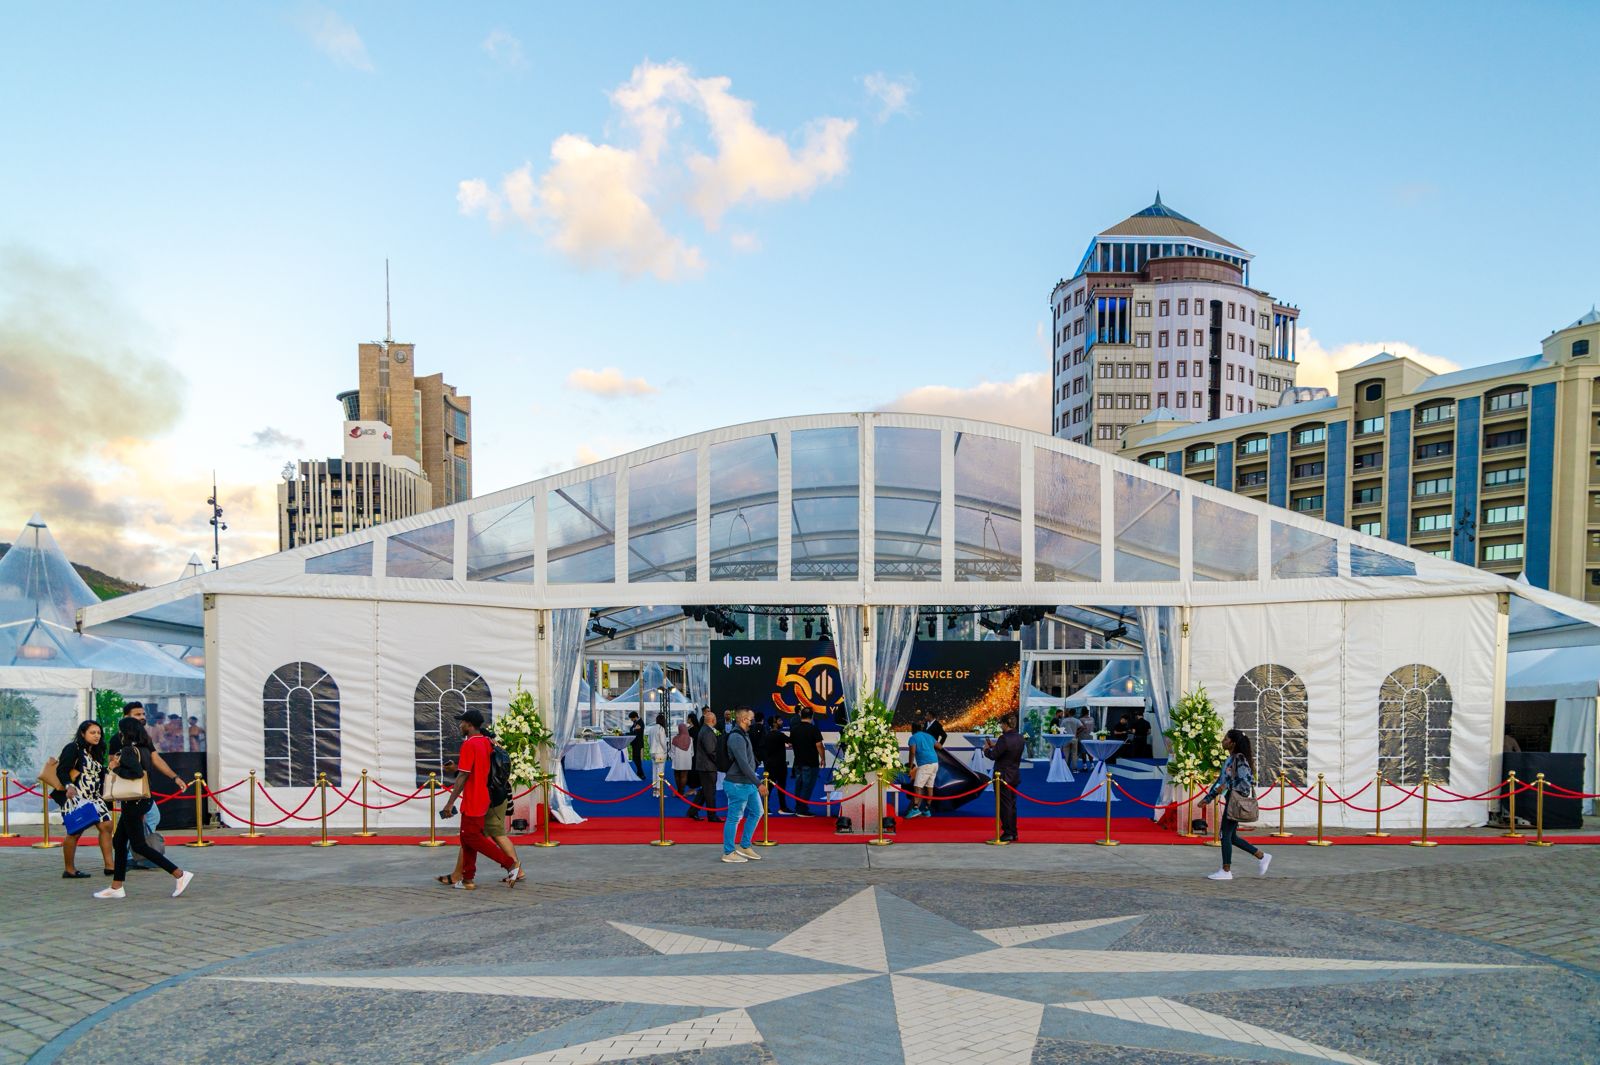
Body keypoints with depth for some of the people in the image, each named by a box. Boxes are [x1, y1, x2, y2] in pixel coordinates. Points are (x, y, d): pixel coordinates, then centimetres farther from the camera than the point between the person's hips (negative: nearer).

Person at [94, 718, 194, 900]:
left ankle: (180, 875, -7)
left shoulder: (128, 751, -17)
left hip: (133, 803, -9)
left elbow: (137, 772, -30)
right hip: (140, 801, 9)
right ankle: (116, 888, 22)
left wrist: (116, 768, -17)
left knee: (139, 845, -4)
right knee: (118, 842, 16)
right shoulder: (144, 748, 9)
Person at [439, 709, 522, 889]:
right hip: (482, 798, 9)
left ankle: (511, 864, -7)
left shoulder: (469, 744, -16)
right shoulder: (486, 742, 9)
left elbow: (463, 776, -19)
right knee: (468, 838, 14)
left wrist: (450, 803, -17)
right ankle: (468, 879, 17)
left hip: (473, 801, -9)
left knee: (472, 838, -4)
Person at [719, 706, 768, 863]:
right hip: (738, 784, -10)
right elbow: (743, 764, -26)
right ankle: (728, 853, 10)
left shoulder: (743, 735, 12)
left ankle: (744, 846, 26)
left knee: (756, 812, 16)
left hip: (748, 784, 10)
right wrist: (759, 783, -25)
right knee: (734, 818, 0)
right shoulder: (736, 737, -20)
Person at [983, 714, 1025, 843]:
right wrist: (995, 745, 15)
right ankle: (1013, 833, 24)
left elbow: (993, 756, -18)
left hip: (1003, 776, -8)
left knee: (1004, 806, 0)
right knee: (1012, 805, 16)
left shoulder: (1004, 738, -22)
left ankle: (1007, 834, 3)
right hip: (1014, 776, 8)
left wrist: (986, 749, 2)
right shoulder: (1019, 738, 2)